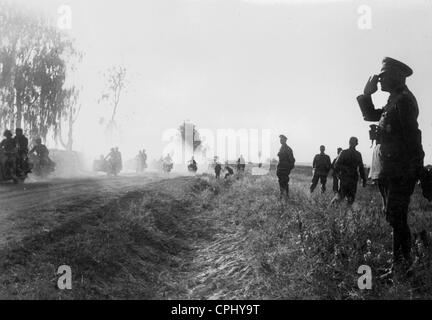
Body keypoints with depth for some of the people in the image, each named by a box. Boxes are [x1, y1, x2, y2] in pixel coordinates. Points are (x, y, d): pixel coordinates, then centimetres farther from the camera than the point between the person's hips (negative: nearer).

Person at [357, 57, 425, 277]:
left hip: (401, 171, -10)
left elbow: (411, 136, -19)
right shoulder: (394, 102, 18)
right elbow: (370, 115, 28)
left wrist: (411, 170, -22)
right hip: (390, 170, 10)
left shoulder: (404, 100, -13)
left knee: (396, 218, -7)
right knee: (395, 218, 13)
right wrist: (367, 94, 14)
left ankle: (402, 266, 1)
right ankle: (401, 265, 21)